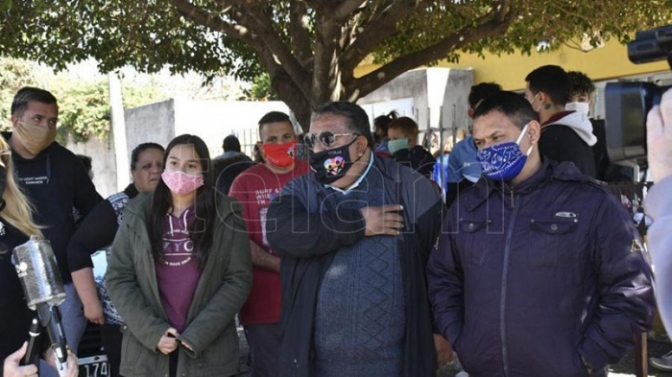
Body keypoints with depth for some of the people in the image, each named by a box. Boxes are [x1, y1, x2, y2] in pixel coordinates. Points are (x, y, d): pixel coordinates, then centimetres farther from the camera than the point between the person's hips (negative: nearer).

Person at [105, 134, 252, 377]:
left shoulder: (226, 216, 1)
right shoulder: (137, 215, 4)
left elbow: (239, 279, -3)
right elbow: (118, 277, 2)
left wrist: (197, 334, -11)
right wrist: (152, 331, -9)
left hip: (208, 350, -1)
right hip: (146, 349, 1)